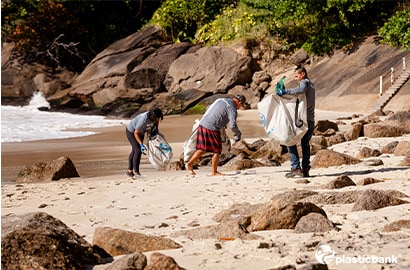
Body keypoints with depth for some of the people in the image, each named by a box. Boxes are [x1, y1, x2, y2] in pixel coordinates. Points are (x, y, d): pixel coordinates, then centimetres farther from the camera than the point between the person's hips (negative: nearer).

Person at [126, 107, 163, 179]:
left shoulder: (154, 116, -22)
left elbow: (157, 122, 7)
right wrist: (141, 144, -33)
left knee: (134, 151, 16)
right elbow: (136, 133, -30)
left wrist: (156, 129, -2)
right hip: (131, 131, -8)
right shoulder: (143, 119, -41)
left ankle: (130, 171, 28)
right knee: (138, 150, -17)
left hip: (141, 132, 8)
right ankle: (136, 173, -14)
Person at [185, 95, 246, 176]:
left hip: (202, 124, 8)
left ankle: (189, 164, 21)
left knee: (202, 149, 19)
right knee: (217, 151, 6)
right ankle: (214, 172, 12)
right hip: (212, 128, -8)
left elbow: (208, 108, 28)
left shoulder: (221, 100, 16)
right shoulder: (232, 109, -7)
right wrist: (238, 133, 4)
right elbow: (232, 125, -15)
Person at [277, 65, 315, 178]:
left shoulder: (304, 82, -6)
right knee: (305, 144, 16)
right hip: (311, 120, 9)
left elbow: (301, 89, -30)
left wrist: (286, 91, -30)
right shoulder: (310, 84, 23)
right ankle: (306, 169, 12)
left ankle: (296, 167, -10)